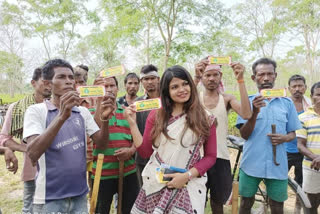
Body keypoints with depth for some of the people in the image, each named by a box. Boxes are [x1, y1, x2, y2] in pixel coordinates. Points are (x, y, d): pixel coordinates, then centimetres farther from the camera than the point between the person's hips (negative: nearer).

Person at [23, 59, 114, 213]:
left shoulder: (83, 112, 4)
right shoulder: (36, 111, -8)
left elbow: (101, 144, 0)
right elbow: (32, 153, -21)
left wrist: (104, 118, -19)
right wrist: (62, 116, -33)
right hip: (49, 198, -4)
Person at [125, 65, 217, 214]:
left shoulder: (205, 118, -2)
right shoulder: (156, 115, 1)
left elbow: (210, 156, 0)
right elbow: (145, 152, 0)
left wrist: (187, 175, -12)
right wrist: (132, 124, -7)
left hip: (188, 185, -1)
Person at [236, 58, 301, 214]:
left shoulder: (287, 103, 4)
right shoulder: (248, 101, -1)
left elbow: (292, 133, 12)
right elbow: (244, 135, -7)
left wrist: (284, 138, -12)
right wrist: (255, 112, -23)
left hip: (277, 165, 1)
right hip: (251, 163, -1)